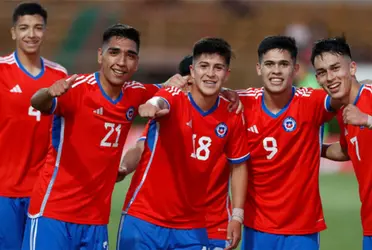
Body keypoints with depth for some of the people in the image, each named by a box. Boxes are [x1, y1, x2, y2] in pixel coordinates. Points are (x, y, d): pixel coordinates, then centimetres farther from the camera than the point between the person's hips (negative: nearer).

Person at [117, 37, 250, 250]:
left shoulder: (232, 117, 1)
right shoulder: (173, 98, -11)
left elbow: (238, 165, 13)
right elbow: (159, 102, -36)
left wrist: (237, 216, 6)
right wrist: (153, 105, -61)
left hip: (191, 227, 3)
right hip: (143, 218, -3)